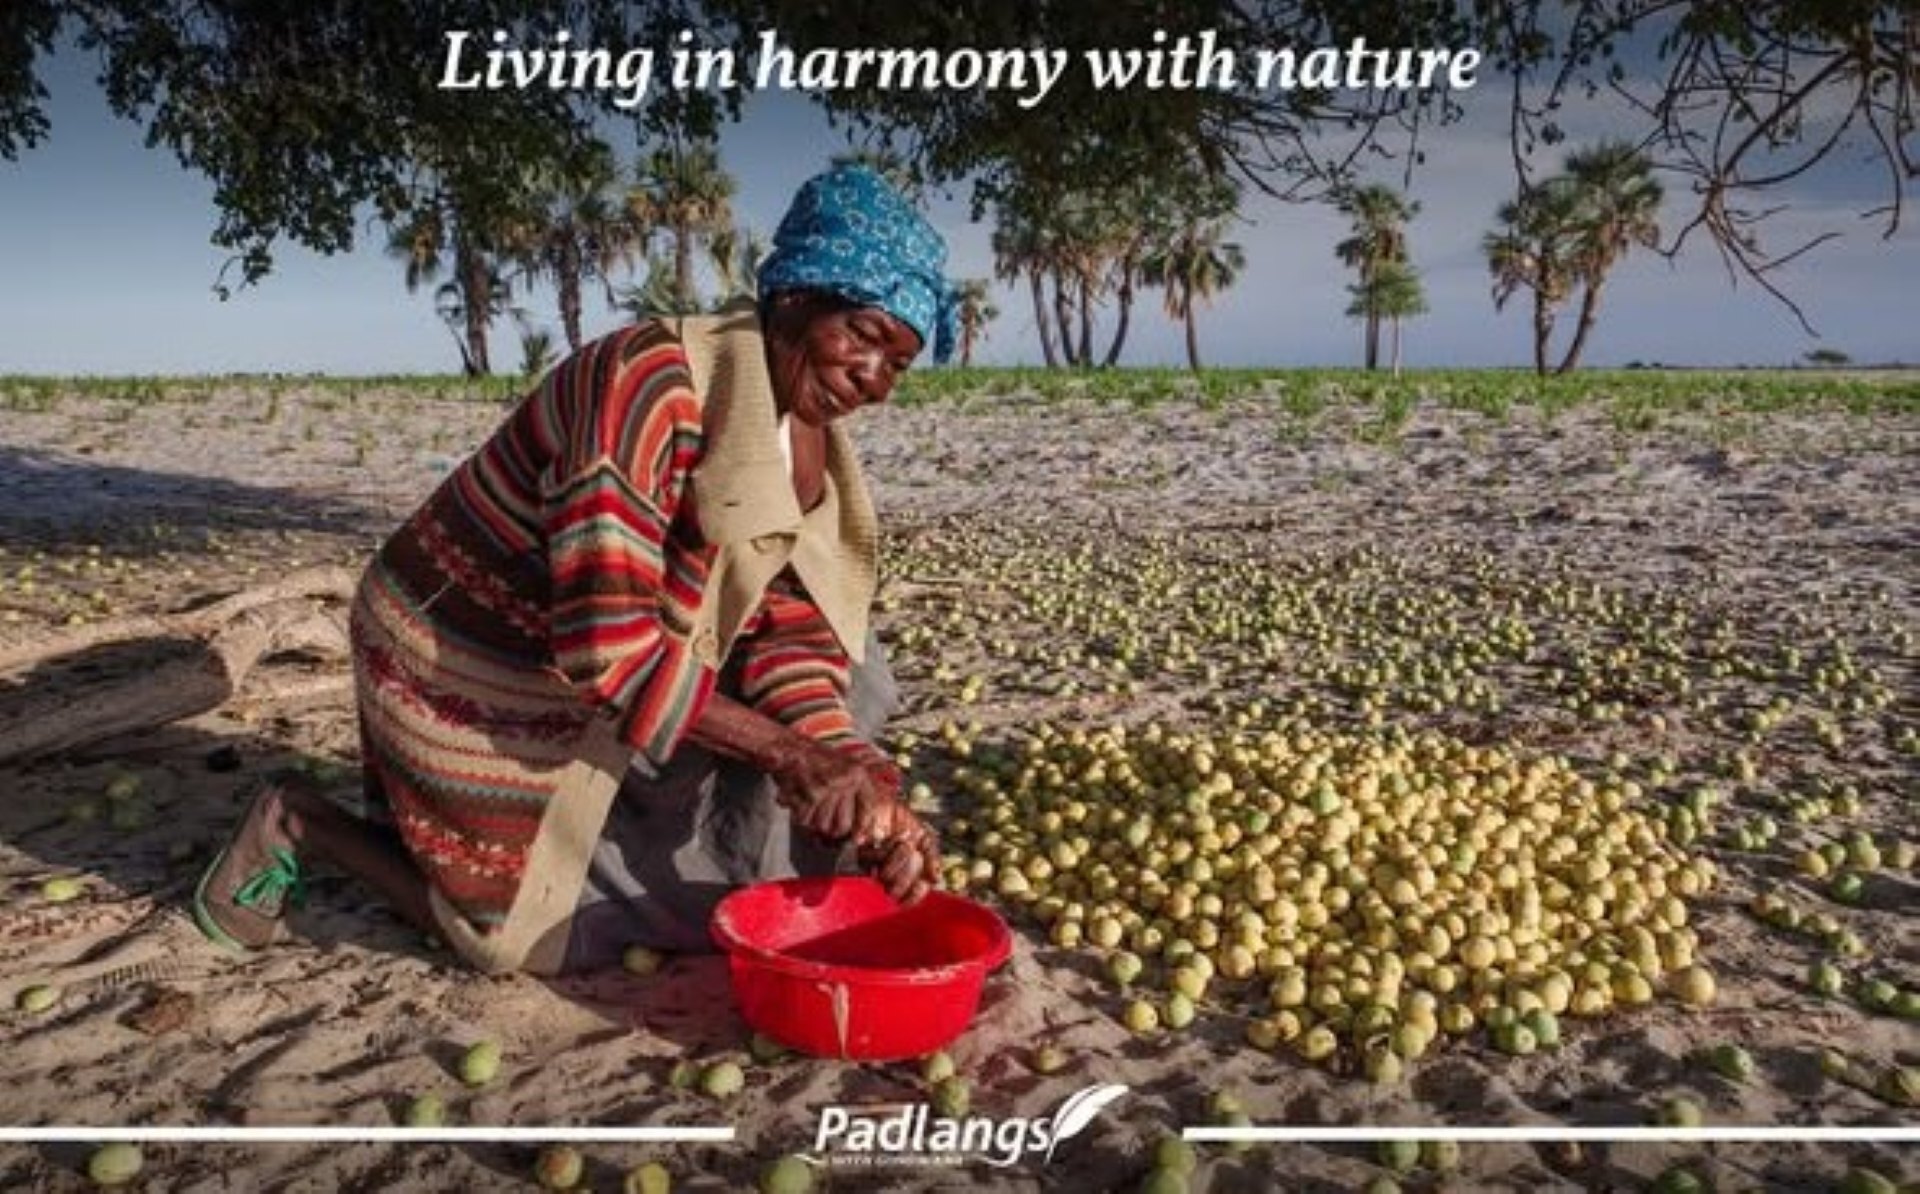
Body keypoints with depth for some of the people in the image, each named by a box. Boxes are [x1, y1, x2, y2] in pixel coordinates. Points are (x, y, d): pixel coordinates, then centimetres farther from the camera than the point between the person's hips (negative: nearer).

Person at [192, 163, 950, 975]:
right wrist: (787, 752, -35)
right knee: (526, 937, 2)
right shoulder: (650, 380, -32)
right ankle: (303, 823, 18)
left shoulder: (810, 441, -5)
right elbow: (606, 644, -36)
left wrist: (863, 796, -26)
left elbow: (792, 634, -12)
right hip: (469, 671, -8)